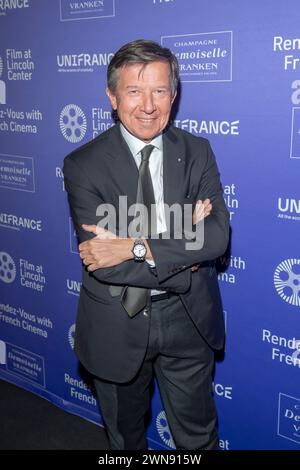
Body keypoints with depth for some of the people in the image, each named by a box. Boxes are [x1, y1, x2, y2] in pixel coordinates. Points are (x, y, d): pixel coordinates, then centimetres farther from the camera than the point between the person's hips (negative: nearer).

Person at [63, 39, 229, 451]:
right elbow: (100, 260, -21)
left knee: (198, 436, 21)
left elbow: (217, 235, -17)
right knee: (125, 436, 25)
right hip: (116, 326, -1)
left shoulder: (197, 152, -5)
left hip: (187, 321, 2)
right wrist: (183, 251, -19)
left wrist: (137, 247, -27)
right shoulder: (83, 165, -13)